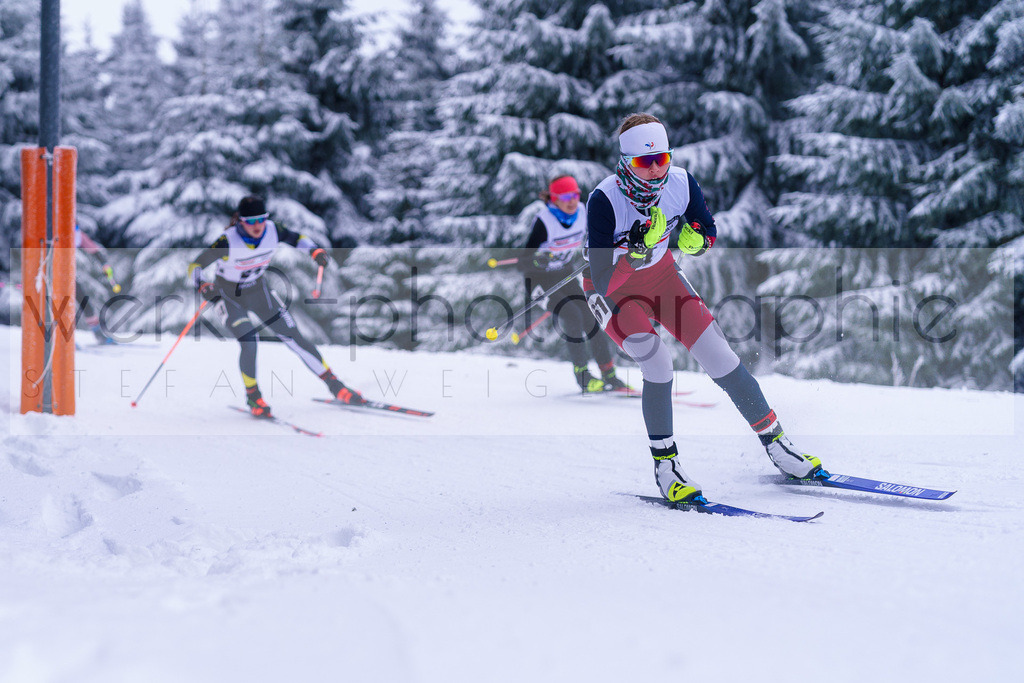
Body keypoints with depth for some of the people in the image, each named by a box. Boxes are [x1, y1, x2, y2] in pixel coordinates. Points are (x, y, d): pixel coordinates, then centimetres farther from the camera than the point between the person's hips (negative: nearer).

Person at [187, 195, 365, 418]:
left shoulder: (272, 231, -20)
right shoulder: (228, 241, -31)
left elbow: (297, 238, 0)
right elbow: (194, 266, -26)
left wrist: (315, 250, -19)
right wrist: (203, 286, -46)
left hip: (259, 292, 3)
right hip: (230, 297, -3)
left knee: (295, 338, -1)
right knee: (249, 344, -22)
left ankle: (334, 384, 11)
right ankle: (253, 397, 2)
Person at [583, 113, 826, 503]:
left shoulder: (680, 183, -19)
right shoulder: (604, 201, -31)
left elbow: (708, 230, 1)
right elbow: (603, 282, -34)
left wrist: (695, 239, -21)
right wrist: (639, 245, -45)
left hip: (661, 276, 4)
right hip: (613, 292, -4)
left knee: (720, 357, -3)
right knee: (658, 364, -24)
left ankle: (775, 442, 12)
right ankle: (664, 464, -6)